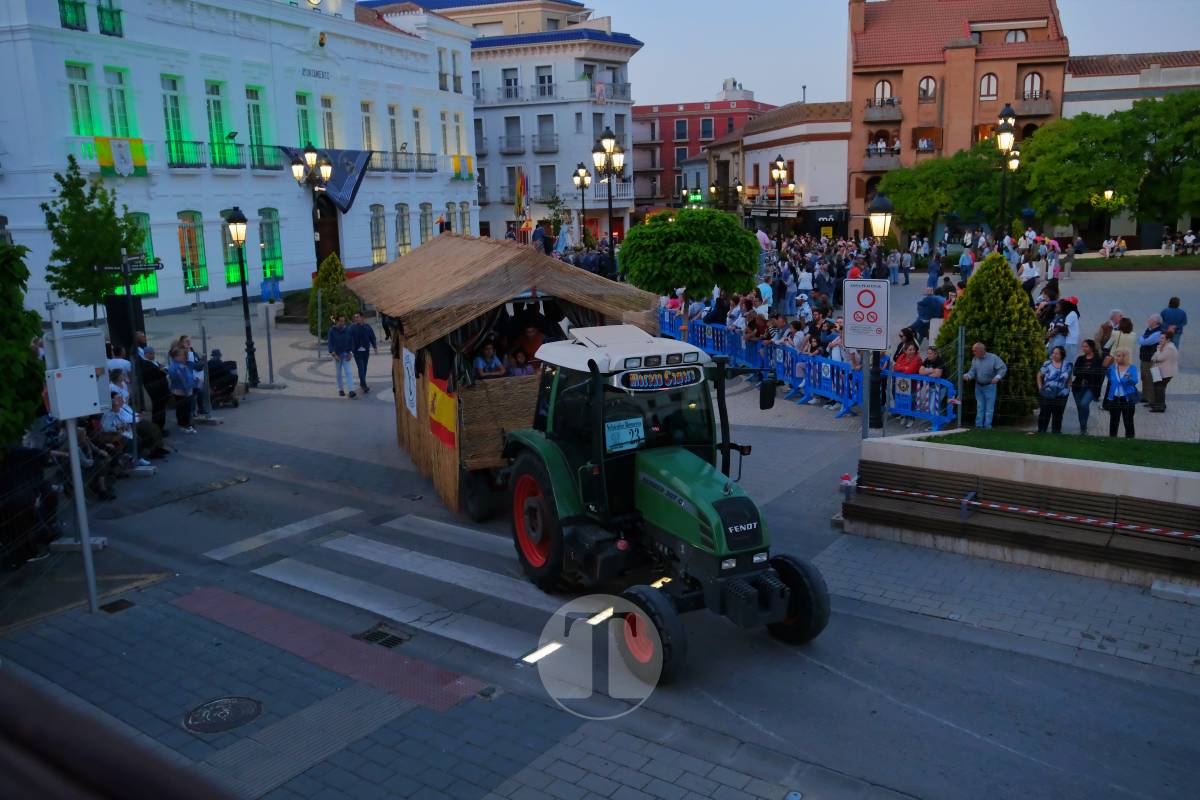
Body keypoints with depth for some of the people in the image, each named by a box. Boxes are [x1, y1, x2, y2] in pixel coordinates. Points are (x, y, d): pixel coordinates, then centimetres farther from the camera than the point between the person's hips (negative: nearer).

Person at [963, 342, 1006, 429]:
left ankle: (987, 426, 6)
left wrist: (997, 377, -28)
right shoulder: (975, 359, 1)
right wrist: (967, 376, -25)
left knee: (989, 408, 1)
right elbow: (972, 371, -3)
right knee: (979, 407, 9)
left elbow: (1003, 368, -13)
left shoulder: (993, 358, -12)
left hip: (989, 386, -4)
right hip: (978, 386, 4)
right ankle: (978, 425, 14)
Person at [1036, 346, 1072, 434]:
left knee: (1058, 415, 12)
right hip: (1046, 395, -2)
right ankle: (1041, 431, 12)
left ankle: (1056, 432, 23)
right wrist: (1040, 387, -2)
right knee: (1044, 414, 3)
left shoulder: (1067, 365, 0)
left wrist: (1068, 388, 2)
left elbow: (1069, 378, 12)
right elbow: (1039, 375, 3)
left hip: (1061, 396, 2)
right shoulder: (1047, 364, -7)